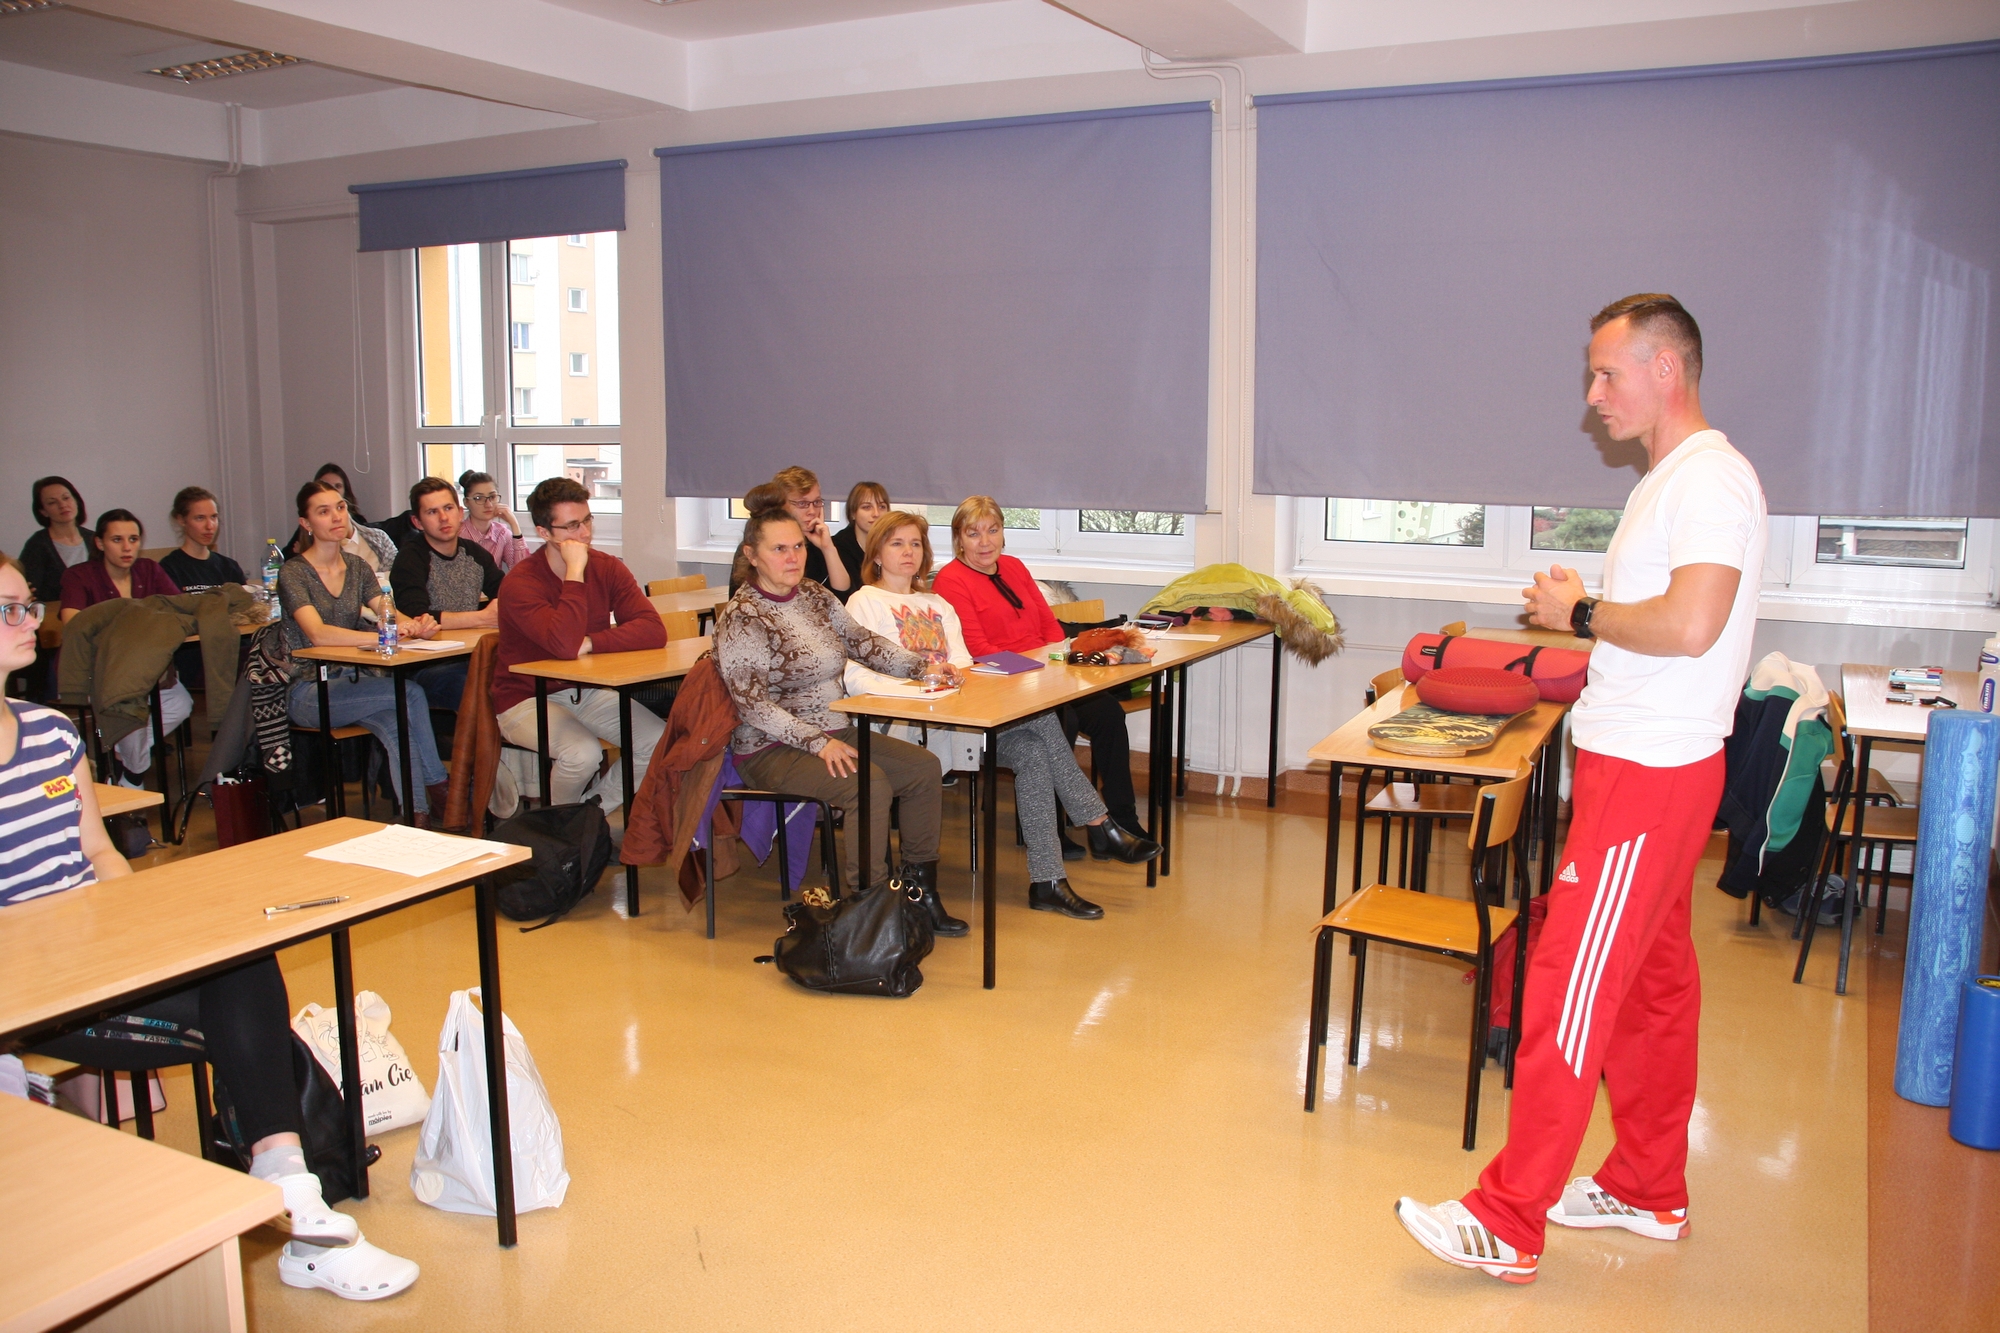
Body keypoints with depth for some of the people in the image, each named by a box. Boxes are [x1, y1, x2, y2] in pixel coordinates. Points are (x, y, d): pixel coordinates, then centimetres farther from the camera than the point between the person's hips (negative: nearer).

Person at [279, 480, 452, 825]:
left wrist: (416, 626, -27)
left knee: (394, 724, -29)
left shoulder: (357, 567, 11)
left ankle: (420, 816, -27)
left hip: (353, 682, 5)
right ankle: (438, 787, -15)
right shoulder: (293, 573, -8)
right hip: (309, 691, -5)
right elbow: (318, 634, -24)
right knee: (411, 693, -27)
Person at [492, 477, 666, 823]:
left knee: (661, 742, -15)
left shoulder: (608, 568, -2)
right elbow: (564, 645, -34)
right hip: (528, 700, -5)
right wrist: (576, 571, -28)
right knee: (583, 752, -32)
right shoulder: (520, 584, -18)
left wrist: (590, 644, -27)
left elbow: (654, 630, -15)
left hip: (588, 693, 5)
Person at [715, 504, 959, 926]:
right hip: (771, 749, -8)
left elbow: (862, 642, 12)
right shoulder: (741, 619, -13)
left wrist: (923, 666, -2)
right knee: (871, 783, -29)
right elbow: (752, 705, -19)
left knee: (924, 768, -7)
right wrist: (818, 743, -25)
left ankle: (922, 894, 2)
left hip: (833, 733, 8)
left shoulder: (815, 596, 10)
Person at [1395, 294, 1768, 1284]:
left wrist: (1580, 613, -14)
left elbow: (1690, 624, -26)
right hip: (1637, 763, 11)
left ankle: (1508, 1224, -1)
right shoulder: (1671, 479, 17)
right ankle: (1649, 1191, 30)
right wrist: (1578, 619, 6)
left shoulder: (1711, 479, -15)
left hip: (1650, 774, -11)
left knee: (1571, 988, -8)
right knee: (1653, 981, 17)